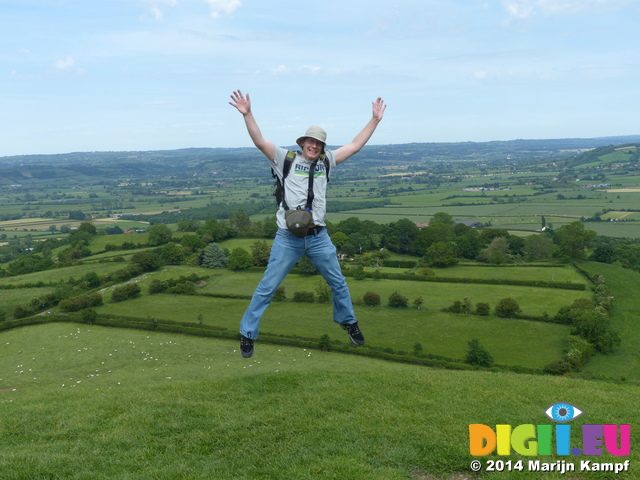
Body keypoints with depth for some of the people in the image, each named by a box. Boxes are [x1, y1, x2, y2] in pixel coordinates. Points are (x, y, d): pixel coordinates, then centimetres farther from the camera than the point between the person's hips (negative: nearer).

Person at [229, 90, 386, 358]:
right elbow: (259, 142, -11)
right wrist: (247, 114, -23)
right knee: (267, 288, 1)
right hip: (288, 238, -3)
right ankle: (248, 334, 14)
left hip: (319, 237, 4)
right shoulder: (286, 159, 0)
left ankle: (348, 321, 40)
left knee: (338, 283, 16)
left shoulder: (326, 161, 10)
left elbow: (355, 146, 12)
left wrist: (375, 119, 11)